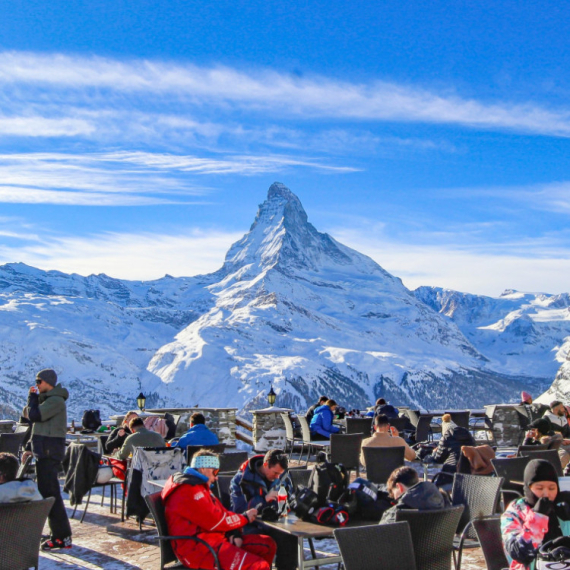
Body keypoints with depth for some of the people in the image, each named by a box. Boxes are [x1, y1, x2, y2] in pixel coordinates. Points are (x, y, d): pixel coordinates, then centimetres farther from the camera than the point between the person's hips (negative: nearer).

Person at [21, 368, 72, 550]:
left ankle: (62, 537, -7)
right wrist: (30, 447, 15)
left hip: (49, 453, -11)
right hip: (44, 451, 11)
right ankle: (58, 532, 21)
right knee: (46, 492, 14)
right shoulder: (48, 400, 18)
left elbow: (34, 416, -22)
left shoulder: (55, 401, -15)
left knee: (50, 493, -10)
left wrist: (32, 397, -6)